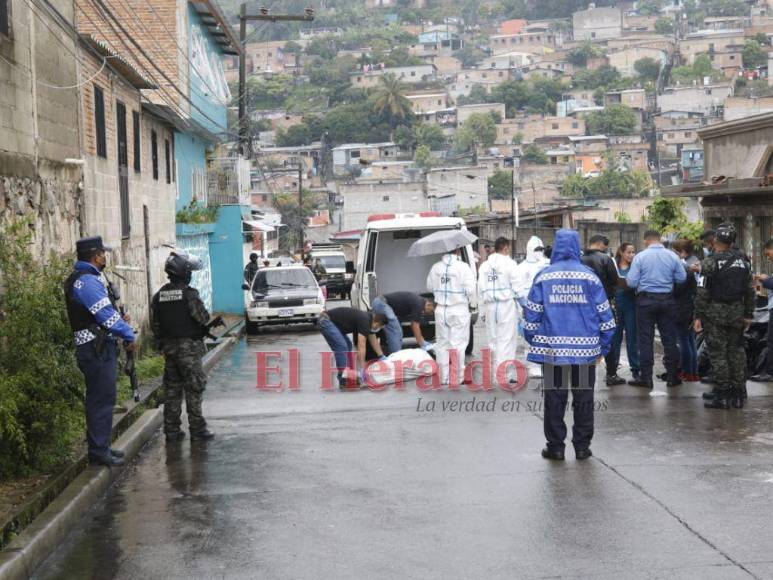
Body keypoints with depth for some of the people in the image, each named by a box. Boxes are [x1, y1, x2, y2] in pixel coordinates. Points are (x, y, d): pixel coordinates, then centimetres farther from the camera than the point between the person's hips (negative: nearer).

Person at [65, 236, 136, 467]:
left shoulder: (83, 279, 17)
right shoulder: (87, 281, -17)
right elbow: (106, 314, -18)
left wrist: (119, 320, 9)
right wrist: (130, 336, -8)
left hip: (100, 348, 11)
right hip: (97, 350, -11)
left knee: (101, 399, 17)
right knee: (101, 400, -6)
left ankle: (101, 446, 26)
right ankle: (99, 451, -1)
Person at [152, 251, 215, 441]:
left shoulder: (159, 296, 6)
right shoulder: (189, 294, -14)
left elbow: (154, 324, 8)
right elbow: (203, 318, -15)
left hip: (168, 346, 6)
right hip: (189, 346, -6)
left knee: (172, 388, 10)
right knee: (194, 388, 0)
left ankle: (171, 430, 13)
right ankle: (197, 429, 1)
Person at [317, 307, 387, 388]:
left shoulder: (369, 319, 10)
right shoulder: (364, 321, -18)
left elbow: (373, 341, 24)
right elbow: (361, 346, -23)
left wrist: (381, 356, 23)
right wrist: (362, 369, -24)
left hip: (331, 322, 11)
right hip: (325, 321, -11)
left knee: (347, 346, 15)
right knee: (341, 347, -16)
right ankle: (344, 381, -14)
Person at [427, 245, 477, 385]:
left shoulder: (436, 267, 2)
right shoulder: (463, 267, -12)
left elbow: (430, 287, 11)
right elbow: (471, 290, -15)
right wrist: (473, 303, 2)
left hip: (441, 311, 4)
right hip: (459, 311, -4)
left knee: (442, 344, 12)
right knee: (458, 344, 3)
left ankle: (444, 377, 16)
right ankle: (457, 377, 4)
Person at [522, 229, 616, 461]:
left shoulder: (543, 277, -2)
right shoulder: (589, 276, 0)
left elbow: (532, 314, 0)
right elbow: (604, 314, 1)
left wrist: (534, 344, 10)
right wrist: (602, 348, 8)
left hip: (552, 349, 0)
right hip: (585, 350, 1)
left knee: (554, 400, 8)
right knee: (583, 399, 11)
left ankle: (555, 446, 11)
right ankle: (582, 446, 14)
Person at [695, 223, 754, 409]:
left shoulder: (710, 262, -9)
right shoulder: (743, 261, 7)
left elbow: (702, 292, -12)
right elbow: (750, 291, 9)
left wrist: (698, 316, -8)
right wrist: (748, 315, 15)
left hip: (715, 314, -5)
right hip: (737, 314, 5)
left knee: (717, 353, -1)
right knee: (736, 351, 11)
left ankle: (722, 394, 0)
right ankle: (738, 393, 14)